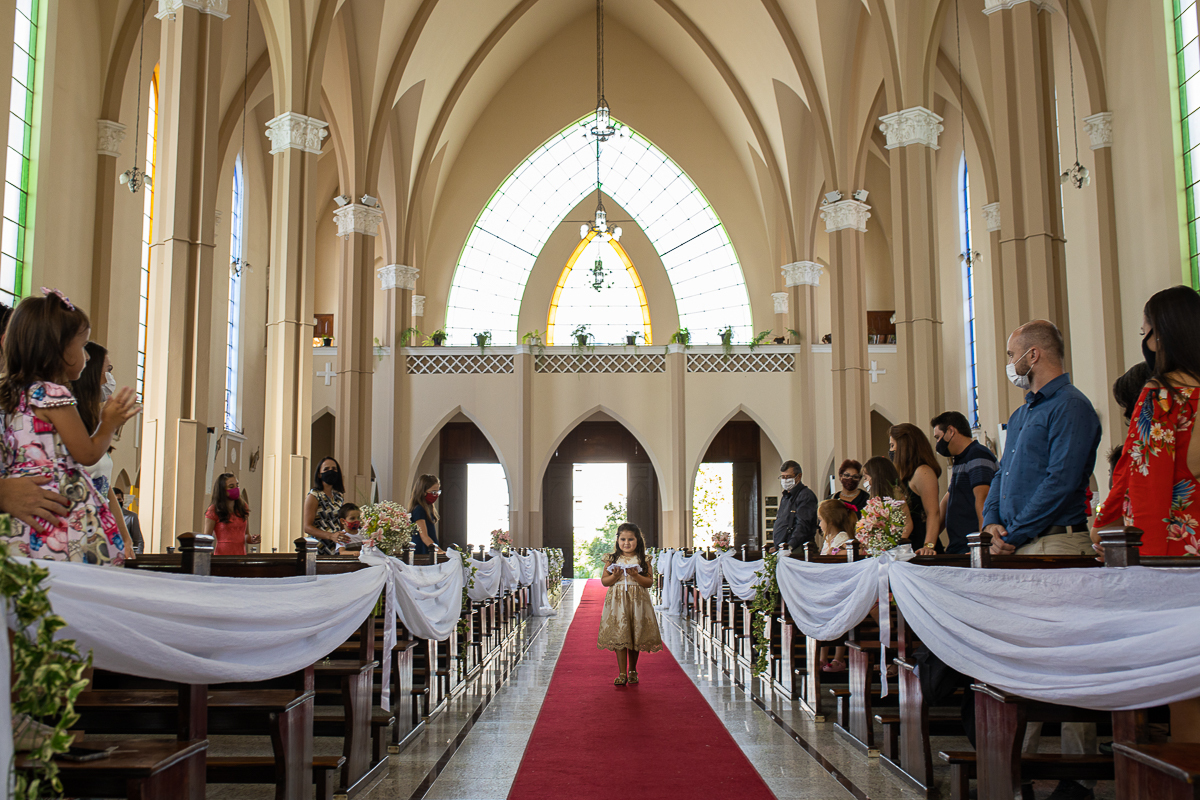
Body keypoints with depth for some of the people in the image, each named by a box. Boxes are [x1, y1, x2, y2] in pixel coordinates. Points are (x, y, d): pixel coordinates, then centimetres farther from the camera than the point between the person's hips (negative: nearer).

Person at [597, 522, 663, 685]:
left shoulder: (643, 560, 2)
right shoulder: (612, 559, 5)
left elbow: (649, 582, -3)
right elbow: (604, 581, 5)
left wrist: (636, 576, -18)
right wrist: (614, 576, -14)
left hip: (637, 602, 0)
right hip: (617, 601, 0)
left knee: (635, 637, 7)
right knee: (619, 636, -3)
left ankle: (632, 671, 24)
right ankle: (622, 673, 3)